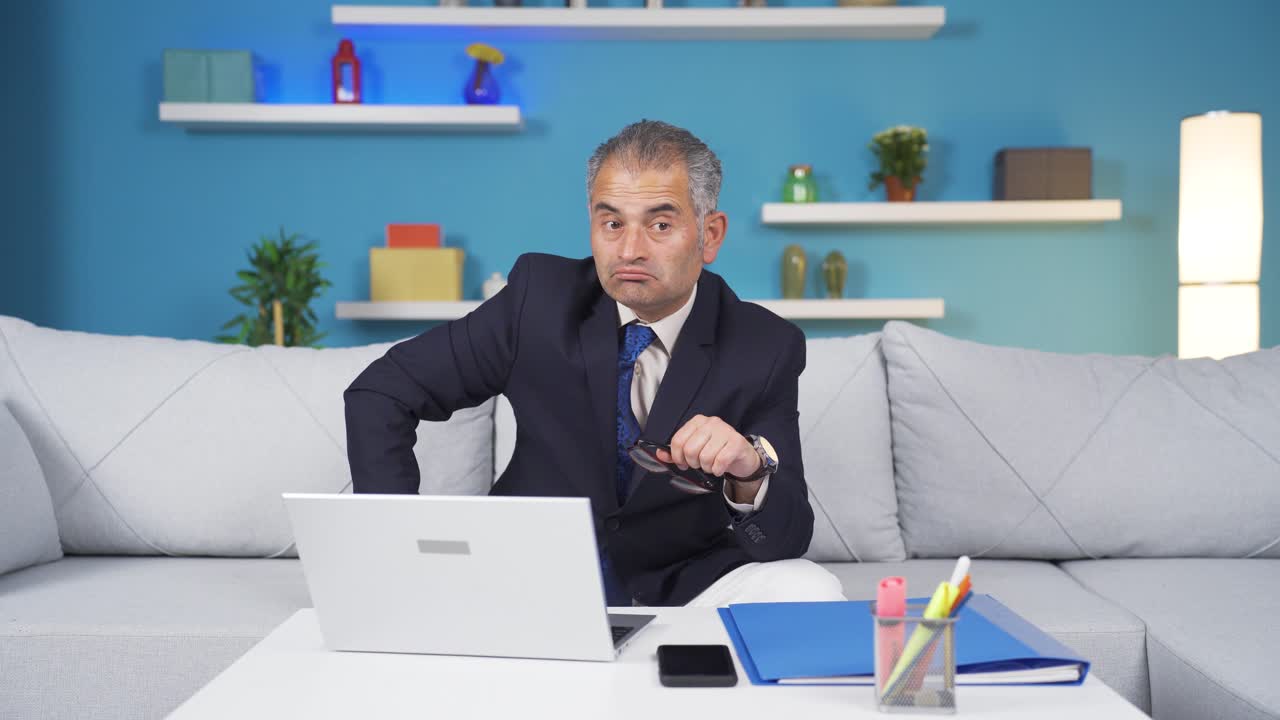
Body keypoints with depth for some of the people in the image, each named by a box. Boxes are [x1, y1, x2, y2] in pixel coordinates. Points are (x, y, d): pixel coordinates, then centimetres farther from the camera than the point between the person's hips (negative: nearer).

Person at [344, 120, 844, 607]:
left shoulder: (766, 349, -10)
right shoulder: (540, 295, -8)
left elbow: (786, 542, -13)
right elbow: (380, 392, -2)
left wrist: (751, 470, -36)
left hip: (681, 589, 0)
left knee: (812, 594, -26)